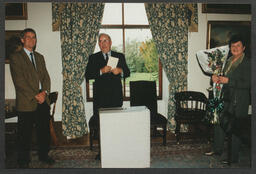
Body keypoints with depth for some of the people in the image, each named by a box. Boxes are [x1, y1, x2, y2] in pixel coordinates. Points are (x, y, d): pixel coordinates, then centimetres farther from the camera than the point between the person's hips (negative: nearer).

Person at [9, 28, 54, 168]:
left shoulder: (39, 57, 17)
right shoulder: (15, 57, -2)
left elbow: (46, 77, 12)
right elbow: (19, 81, -10)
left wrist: (44, 92, -7)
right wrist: (35, 96, -14)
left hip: (43, 100, 5)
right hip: (26, 102, -5)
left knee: (44, 130, 11)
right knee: (25, 134, 6)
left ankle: (43, 155, 29)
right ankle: (24, 161, 22)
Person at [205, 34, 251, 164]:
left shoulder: (247, 63, -11)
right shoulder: (229, 61, 12)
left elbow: (247, 83, -19)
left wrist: (228, 80, -23)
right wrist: (217, 78, 0)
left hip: (239, 101, -7)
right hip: (226, 99, 8)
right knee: (219, 123, 14)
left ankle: (234, 158, 16)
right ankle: (217, 149, 32)